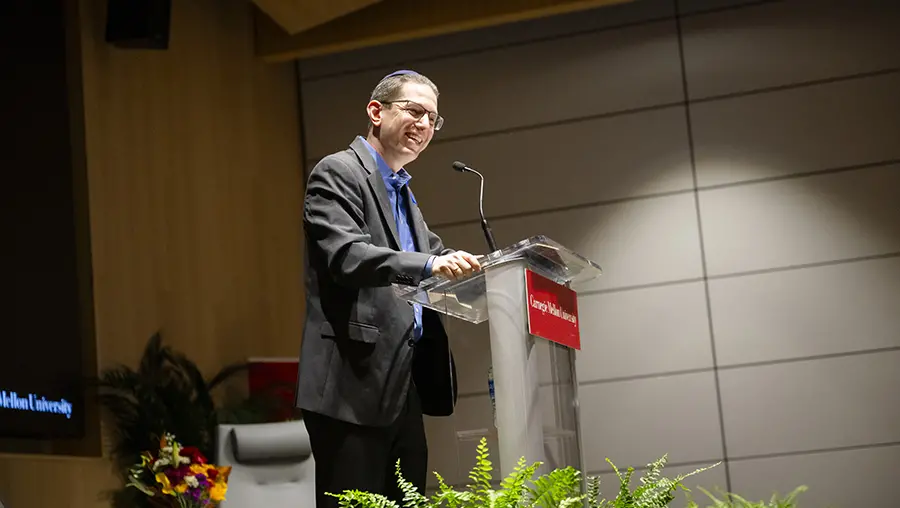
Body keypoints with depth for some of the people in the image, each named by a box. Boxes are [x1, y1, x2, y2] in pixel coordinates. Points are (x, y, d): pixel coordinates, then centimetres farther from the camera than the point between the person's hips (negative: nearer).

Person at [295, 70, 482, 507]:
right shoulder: (338, 174, -4)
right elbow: (345, 257, -20)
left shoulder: (403, 191, 23)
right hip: (355, 386, -9)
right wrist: (429, 265, -33)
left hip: (403, 387, 9)